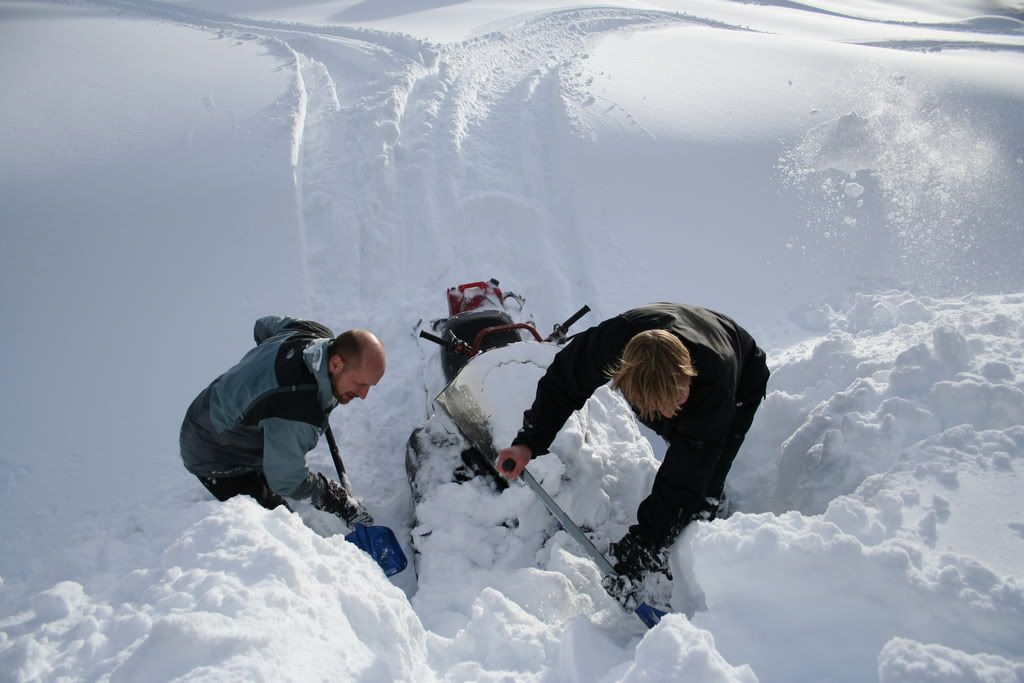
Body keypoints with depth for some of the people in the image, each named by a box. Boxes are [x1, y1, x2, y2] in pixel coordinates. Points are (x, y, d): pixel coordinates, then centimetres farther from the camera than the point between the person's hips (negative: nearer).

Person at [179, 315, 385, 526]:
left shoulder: (319, 334, -17)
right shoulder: (293, 413, -43)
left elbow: (264, 326, 6)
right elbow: (288, 481, -29)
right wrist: (342, 501, -20)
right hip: (218, 457, -9)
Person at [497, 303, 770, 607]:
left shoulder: (715, 385, -47)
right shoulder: (613, 340, -41)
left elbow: (682, 482, -41)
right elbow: (561, 383, -19)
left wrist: (636, 556, -40)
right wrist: (528, 442, -29)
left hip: (741, 385, -3)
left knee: (702, 483, -16)